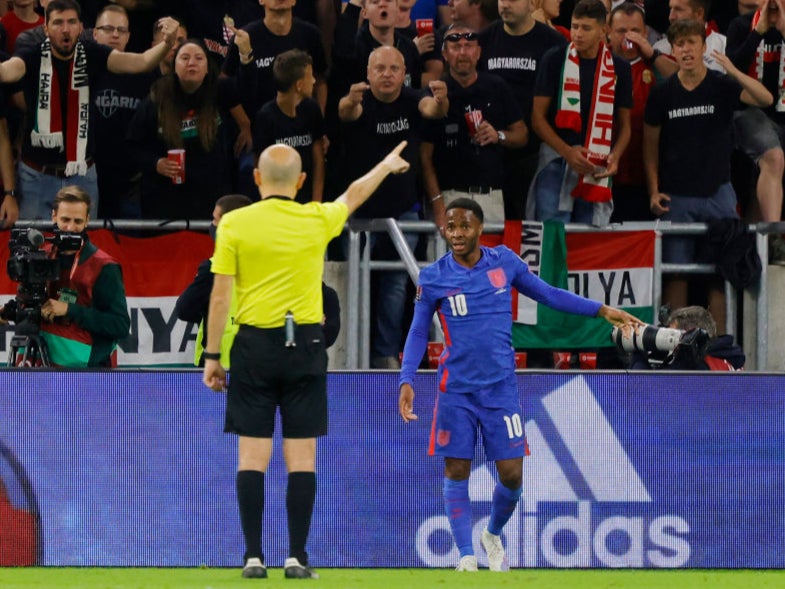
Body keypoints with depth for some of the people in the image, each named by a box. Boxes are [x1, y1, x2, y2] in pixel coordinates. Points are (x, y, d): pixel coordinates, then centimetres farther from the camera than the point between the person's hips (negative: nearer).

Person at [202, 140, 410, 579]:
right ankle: (297, 557, 0)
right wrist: (387, 165, 42)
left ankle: (254, 556, -2)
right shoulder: (317, 220, 1)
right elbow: (355, 195, 23)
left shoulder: (234, 224, -4)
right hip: (305, 345, 1)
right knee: (302, 457, 2)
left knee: (253, 456, 1)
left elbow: (220, 296, -4)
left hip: (254, 345, -1)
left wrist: (212, 356, 4)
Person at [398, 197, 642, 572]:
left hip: (501, 386, 1)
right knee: (456, 473, -3)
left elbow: (549, 294, 11)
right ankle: (466, 556, 6)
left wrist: (602, 311, 8)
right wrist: (407, 380, -11)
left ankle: (493, 535, 28)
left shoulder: (505, 262, 0)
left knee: (511, 475, 0)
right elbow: (418, 332, 2)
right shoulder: (433, 278, -4)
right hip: (456, 389, -1)